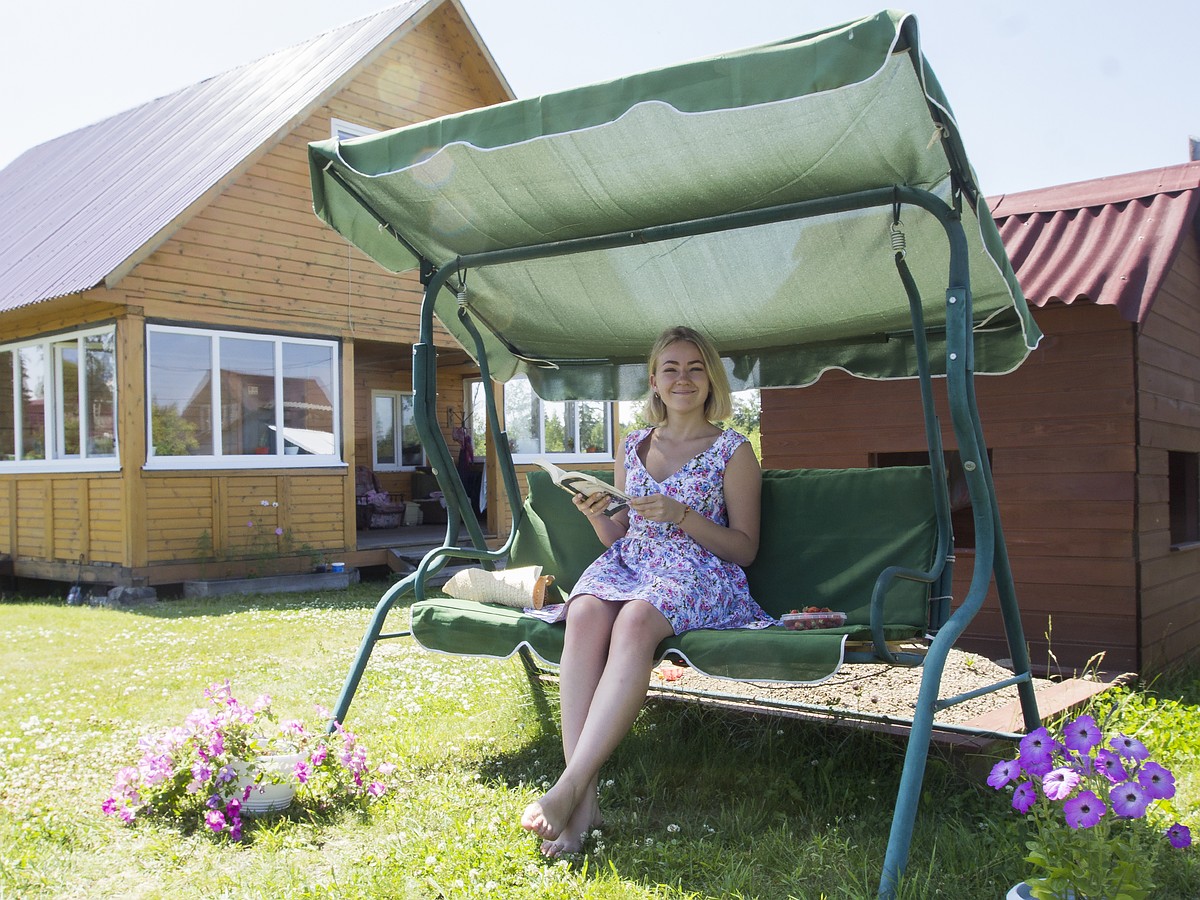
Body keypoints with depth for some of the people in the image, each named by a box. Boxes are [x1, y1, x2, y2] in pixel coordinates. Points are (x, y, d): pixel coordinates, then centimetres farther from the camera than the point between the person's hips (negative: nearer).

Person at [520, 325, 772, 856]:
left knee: (635, 620, -38)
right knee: (585, 614, -33)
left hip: (698, 571, -3)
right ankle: (585, 801, -37)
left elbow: (745, 549, 2)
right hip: (628, 562, 4)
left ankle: (568, 788, -40)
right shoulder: (635, 447, 19)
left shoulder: (732, 450, 7)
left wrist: (681, 514, -12)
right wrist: (596, 516, -2)